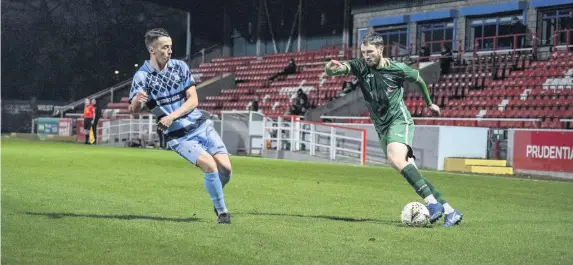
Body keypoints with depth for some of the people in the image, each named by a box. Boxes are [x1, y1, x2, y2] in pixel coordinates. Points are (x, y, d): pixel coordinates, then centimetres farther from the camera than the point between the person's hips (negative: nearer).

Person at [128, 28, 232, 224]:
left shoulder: (180, 66, 1)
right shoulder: (142, 76, -9)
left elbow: (193, 100, -3)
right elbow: (134, 110, -20)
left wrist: (172, 116, -19)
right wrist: (136, 101, -45)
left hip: (201, 125, 4)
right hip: (178, 136, -4)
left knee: (225, 167, -9)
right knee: (209, 165, -24)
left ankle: (216, 198, 23)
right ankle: (222, 211, -7)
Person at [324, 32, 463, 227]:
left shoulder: (398, 69, -6)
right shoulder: (360, 66, -1)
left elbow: (418, 79, 14)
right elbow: (343, 67, -20)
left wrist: (429, 103, 25)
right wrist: (332, 68, -44)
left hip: (400, 120, -5)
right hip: (382, 128, 5)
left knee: (395, 159, -32)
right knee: (411, 173, 2)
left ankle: (433, 203, -31)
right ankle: (449, 211, 7)